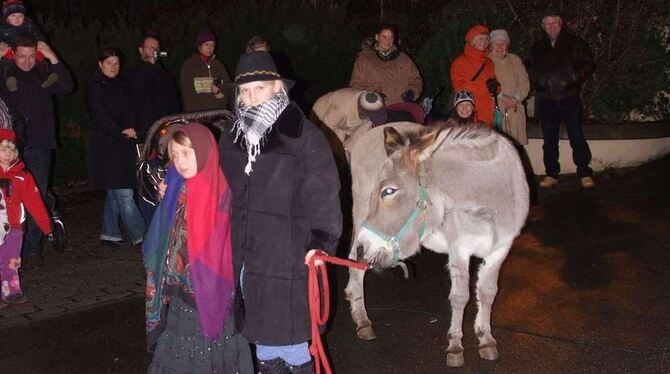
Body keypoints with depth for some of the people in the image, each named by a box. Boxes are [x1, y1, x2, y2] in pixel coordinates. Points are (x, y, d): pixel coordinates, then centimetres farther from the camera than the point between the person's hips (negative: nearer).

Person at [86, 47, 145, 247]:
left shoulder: (122, 85, 16)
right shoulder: (96, 88, -5)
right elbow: (100, 118, -13)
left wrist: (132, 130, 1)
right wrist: (121, 132, -20)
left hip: (124, 145, 7)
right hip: (106, 146, -7)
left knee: (114, 192, 13)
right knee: (124, 194, -8)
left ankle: (110, 233, 23)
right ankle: (139, 235, -7)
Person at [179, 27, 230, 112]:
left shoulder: (219, 65, 13)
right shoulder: (188, 66, 4)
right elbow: (187, 94, 0)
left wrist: (219, 93, -5)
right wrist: (194, 115, -9)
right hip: (197, 114, -3)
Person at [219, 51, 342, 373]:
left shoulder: (304, 137, -11)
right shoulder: (231, 139, 8)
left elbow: (323, 198, -13)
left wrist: (321, 241, -22)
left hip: (288, 261, -6)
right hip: (243, 259, 6)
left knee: (288, 335, 3)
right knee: (262, 335, 20)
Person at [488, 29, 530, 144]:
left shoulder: (515, 60, 18)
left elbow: (524, 82, 10)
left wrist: (516, 98, -5)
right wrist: (502, 98, -16)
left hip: (515, 109, 4)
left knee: (515, 142, -3)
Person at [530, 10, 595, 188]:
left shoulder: (574, 43, 4)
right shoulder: (537, 48, 13)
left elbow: (587, 64, 3)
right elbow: (532, 72, 20)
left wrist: (575, 82, -10)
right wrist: (537, 85, 2)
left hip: (569, 97, -3)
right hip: (546, 100, 3)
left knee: (577, 136, -6)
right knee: (549, 139, 7)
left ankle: (585, 174, 0)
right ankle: (551, 175, 15)